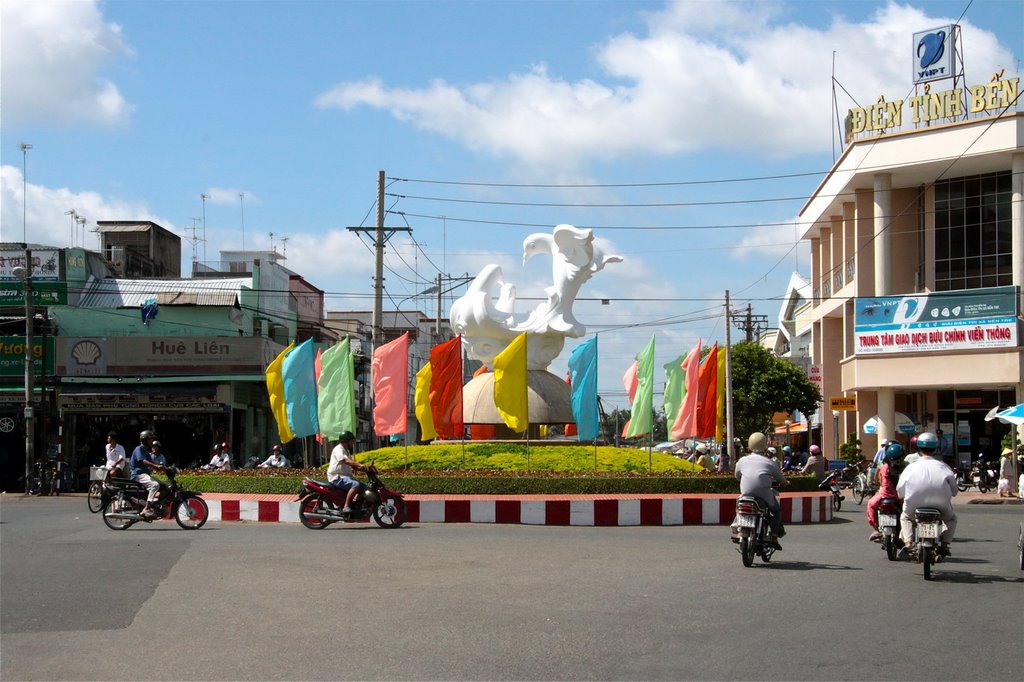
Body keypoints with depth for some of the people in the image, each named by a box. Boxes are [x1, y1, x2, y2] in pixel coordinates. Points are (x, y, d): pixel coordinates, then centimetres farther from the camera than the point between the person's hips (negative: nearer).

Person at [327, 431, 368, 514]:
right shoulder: (338, 449, -10)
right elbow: (346, 461, -27)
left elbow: (353, 466, 21)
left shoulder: (346, 451, 23)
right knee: (355, 485, -31)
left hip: (345, 476, 10)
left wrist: (364, 469, 4)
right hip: (337, 477, -10)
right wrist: (360, 465, -37)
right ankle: (346, 507, -35)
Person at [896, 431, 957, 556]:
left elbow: (900, 491, 6)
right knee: (951, 519, 31)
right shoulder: (943, 467, 5)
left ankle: (908, 543, 13)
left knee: (904, 517, 33)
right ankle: (945, 544, 11)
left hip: (913, 508, 0)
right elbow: (954, 491, 8)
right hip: (941, 507, 0)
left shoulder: (911, 467, 5)